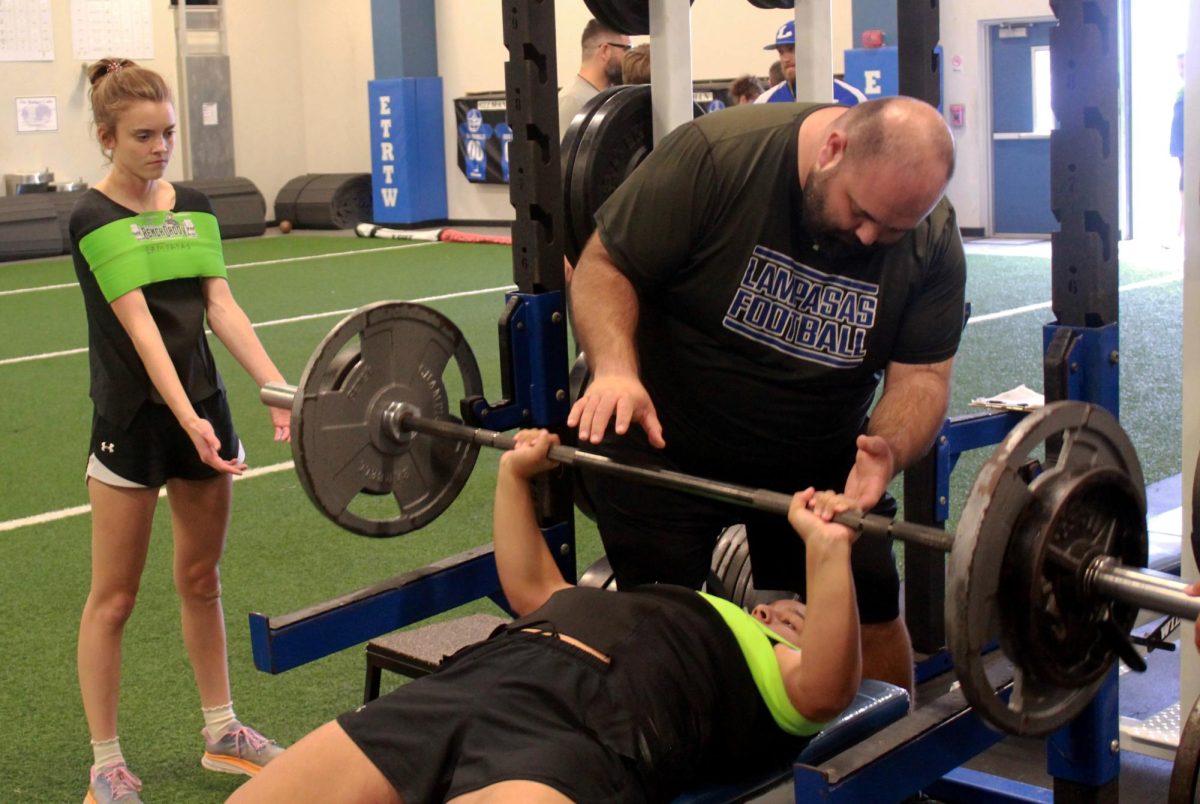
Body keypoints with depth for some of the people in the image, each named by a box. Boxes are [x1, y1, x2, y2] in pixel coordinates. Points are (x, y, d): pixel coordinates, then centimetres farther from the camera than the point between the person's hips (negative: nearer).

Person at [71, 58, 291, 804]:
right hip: (133, 420, -5)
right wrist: (187, 421, -29)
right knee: (115, 597, 4)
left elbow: (221, 306, 0)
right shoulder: (94, 219, -11)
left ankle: (222, 731, 29)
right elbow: (140, 326, -20)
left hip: (205, 407, 5)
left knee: (202, 579, 16)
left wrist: (280, 388, -12)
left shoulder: (194, 206, 6)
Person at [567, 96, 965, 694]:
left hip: (817, 456, 3)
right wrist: (614, 369, -36)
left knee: (870, 614, 2)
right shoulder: (714, 155, -24)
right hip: (664, 442, -3)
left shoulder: (933, 241, -14)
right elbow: (604, 265, -18)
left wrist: (888, 450, -32)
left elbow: (921, 373, -11)